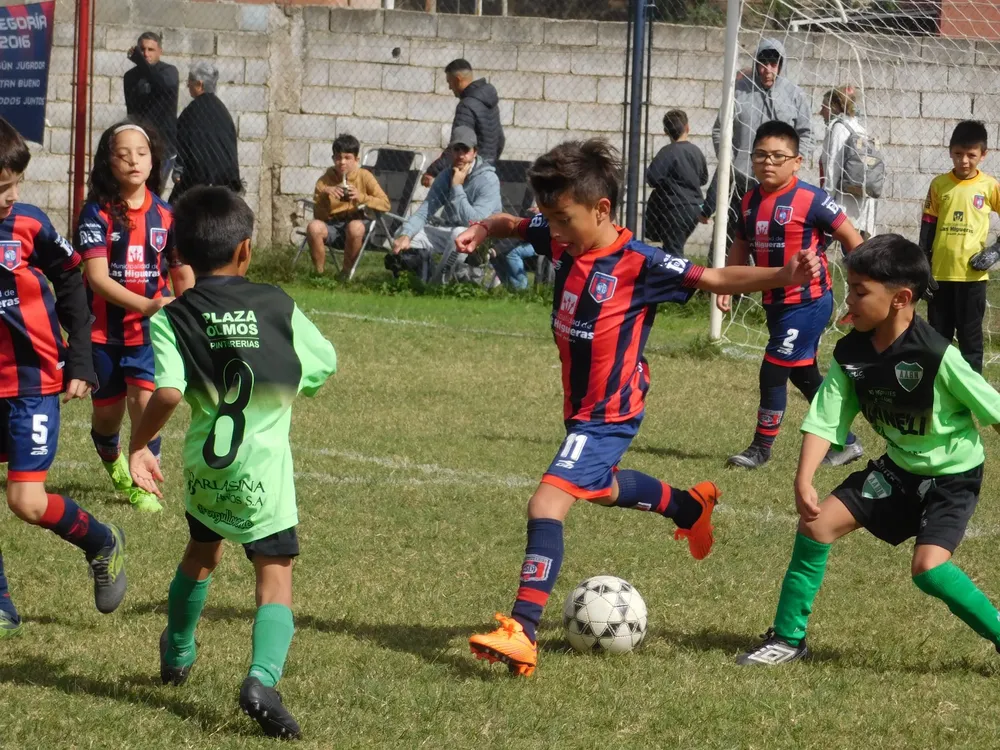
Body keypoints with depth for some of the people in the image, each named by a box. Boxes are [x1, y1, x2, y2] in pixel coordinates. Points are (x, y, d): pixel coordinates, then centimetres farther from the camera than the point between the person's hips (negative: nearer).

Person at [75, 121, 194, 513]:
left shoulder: (165, 215, -3)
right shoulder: (97, 214, -11)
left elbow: (182, 274, 6)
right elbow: (98, 278, -20)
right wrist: (145, 304, -32)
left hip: (150, 331, 1)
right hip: (103, 330, -1)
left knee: (146, 401, -16)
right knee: (108, 410, 12)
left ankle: (143, 484, -2)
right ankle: (111, 459, 45)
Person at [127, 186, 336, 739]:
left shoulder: (172, 319, -4)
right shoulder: (275, 304, -1)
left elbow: (169, 393, -18)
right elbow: (323, 365, 7)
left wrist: (139, 444, -3)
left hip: (205, 465, 2)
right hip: (264, 462, -2)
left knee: (202, 552, 29)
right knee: (275, 579, -3)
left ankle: (177, 654, 51)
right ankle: (263, 678, -28)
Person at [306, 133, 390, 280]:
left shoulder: (364, 176, -2)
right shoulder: (325, 180, 1)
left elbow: (385, 204, -7)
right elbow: (318, 215, -3)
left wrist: (361, 197, -21)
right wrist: (324, 193, -20)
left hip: (357, 221, -1)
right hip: (331, 225, 1)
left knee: (355, 227, -38)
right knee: (314, 226, -32)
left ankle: (347, 271, -14)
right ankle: (319, 271, -10)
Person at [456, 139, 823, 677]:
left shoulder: (640, 264, -22)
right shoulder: (562, 243, -3)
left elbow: (718, 279, -18)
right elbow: (514, 226, 16)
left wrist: (784, 277, -31)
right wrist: (485, 230, -7)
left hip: (610, 414, -9)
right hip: (581, 407, 9)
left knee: (547, 504, -21)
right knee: (600, 487, 35)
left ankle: (522, 633, -25)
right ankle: (689, 507, 62)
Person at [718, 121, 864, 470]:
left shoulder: (810, 199, -15)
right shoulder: (751, 202, 5)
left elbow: (852, 240, -10)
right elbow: (741, 248, 17)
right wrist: (726, 287, 5)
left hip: (808, 302, -8)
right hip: (776, 303, 8)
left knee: (773, 371, -7)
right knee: (803, 375, 15)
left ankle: (761, 449, 7)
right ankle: (845, 442, 28)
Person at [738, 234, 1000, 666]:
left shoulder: (936, 356, -28)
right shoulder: (850, 354, -10)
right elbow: (825, 419, -12)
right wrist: (804, 480, -26)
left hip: (953, 474, -6)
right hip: (899, 467, 6)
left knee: (928, 568, -24)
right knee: (819, 521, -2)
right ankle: (788, 638, 10)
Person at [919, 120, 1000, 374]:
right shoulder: (939, 184, 3)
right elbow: (928, 227, 7)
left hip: (972, 274, -2)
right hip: (940, 273, 2)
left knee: (970, 335, 4)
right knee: (937, 335, 10)